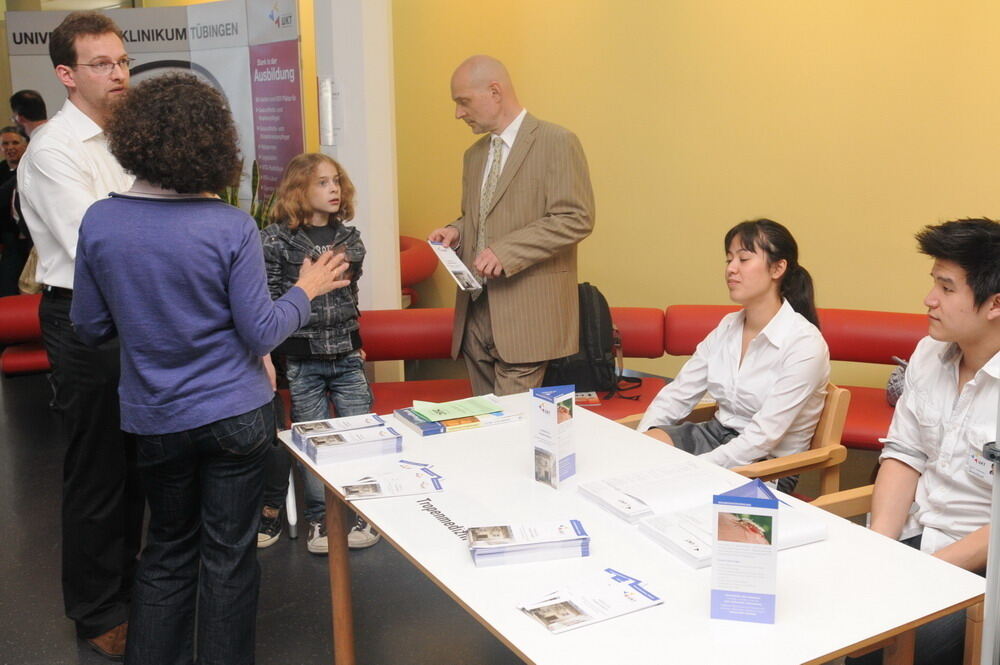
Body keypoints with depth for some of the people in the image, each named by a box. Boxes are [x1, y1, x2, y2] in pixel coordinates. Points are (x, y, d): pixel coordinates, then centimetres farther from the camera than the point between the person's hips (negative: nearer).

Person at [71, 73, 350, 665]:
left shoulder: (99, 222, -8)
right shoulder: (231, 227, -17)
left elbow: (91, 328, 1)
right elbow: (262, 334, -13)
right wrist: (307, 290, 3)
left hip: (154, 418, 3)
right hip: (235, 413, -3)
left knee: (168, 549, 22)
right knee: (228, 555, 12)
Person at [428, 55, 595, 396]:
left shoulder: (557, 142, -5)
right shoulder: (474, 154, 18)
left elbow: (576, 219, -13)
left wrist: (506, 250, -20)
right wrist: (457, 232, 5)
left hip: (526, 314, -7)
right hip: (475, 309, 7)